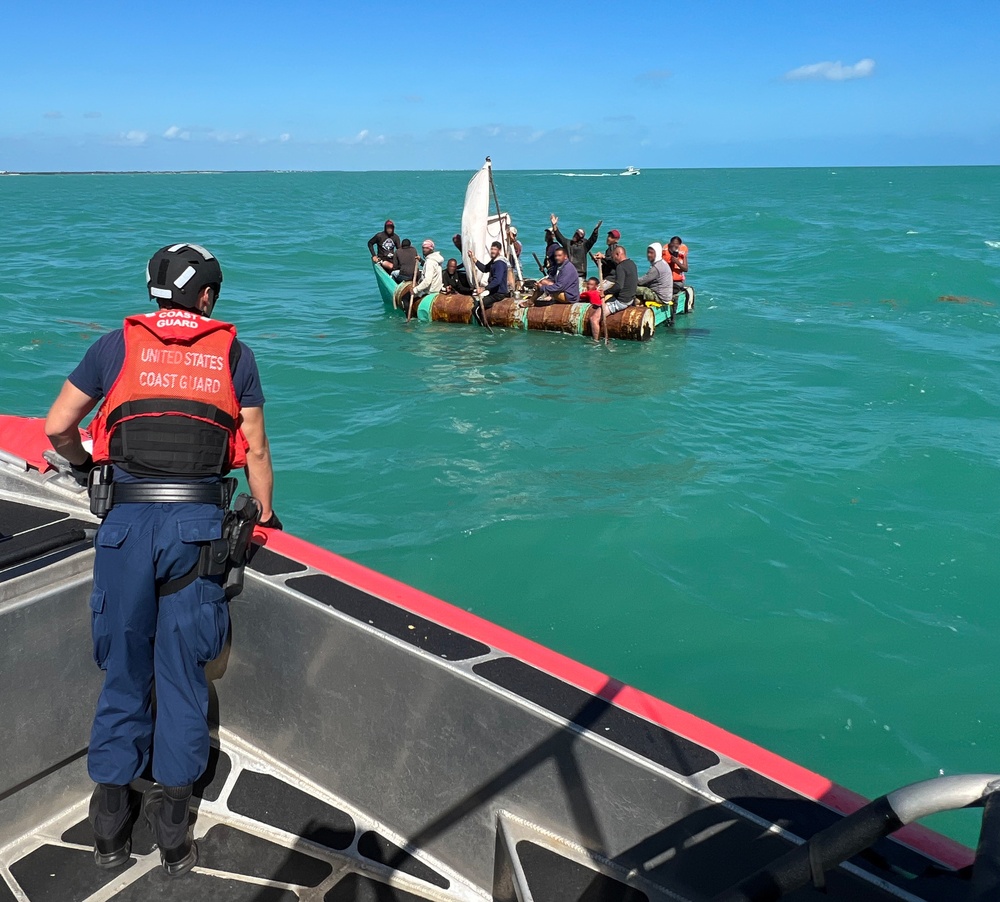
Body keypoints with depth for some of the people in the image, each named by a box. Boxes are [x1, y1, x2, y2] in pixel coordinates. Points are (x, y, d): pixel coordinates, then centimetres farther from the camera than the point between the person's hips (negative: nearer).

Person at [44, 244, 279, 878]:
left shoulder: (117, 344, 9)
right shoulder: (232, 352, 9)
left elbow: (57, 427, 11)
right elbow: (256, 450, 11)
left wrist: (84, 465, 32)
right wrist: (266, 511, 26)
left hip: (127, 521, 1)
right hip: (198, 523, 0)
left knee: (123, 674, 13)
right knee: (182, 677, 8)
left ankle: (111, 830, 23)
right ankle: (174, 836, 17)